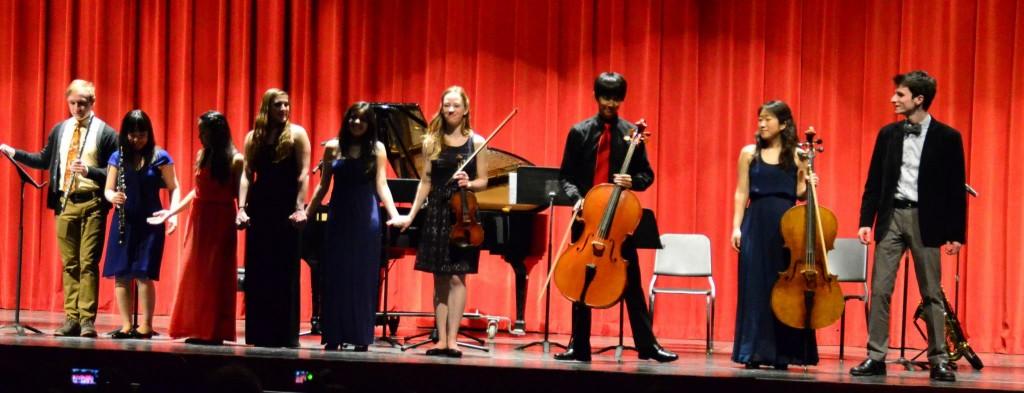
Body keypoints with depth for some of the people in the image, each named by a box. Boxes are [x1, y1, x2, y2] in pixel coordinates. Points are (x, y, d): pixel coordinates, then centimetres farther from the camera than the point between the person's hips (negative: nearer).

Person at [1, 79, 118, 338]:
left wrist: (89, 171, -21)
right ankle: (71, 318, 11)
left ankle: (87, 320, -3)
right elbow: (44, 161, 20)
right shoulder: (59, 130, 12)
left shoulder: (106, 133, -3)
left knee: (88, 263, -6)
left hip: (92, 204, -5)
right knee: (69, 263, 7)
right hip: (65, 203, 5)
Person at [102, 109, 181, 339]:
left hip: (149, 223, -3)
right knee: (121, 275, 2)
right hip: (123, 223, 3)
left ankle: (146, 326, 0)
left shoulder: (160, 157, -1)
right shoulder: (117, 158, 7)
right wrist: (112, 197, -13)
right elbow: (108, 189, 10)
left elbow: (173, 188, 1)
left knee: (144, 275, -8)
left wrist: (173, 213, -13)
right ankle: (126, 325, 11)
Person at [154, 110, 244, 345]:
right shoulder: (201, 156, 9)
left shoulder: (235, 159, -8)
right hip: (198, 219, 6)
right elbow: (198, 191, 14)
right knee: (195, 274, 5)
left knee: (216, 275, -3)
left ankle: (215, 332, 3)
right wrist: (170, 212, 15)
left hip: (220, 221, -6)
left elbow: (239, 194, -9)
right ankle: (198, 330, 10)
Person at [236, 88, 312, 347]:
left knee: (285, 273, -1)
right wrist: (242, 208, -3)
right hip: (259, 209, 3)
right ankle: (259, 333, 11)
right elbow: (247, 175, 7)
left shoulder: (297, 134, 1)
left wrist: (300, 208, -14)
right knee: (257, 273, 4)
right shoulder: (254, 137, 10)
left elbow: (303, 173, -5)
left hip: (285, 210, -3)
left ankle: (285, 334, 5)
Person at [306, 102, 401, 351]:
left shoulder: (376, 149, 2)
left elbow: (381, 185, -3)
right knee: (336, 276, 3)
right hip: (339, 218, 2)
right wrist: (307, 213, 8)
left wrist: (394, 214, -14)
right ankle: (334, 335, 9)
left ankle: (361, 337, 6)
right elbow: (323, 185, 10)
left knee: (363, 277, 1)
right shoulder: (333, 148, 6)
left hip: (366, 219, -2)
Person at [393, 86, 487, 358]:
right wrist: (410, 216, 3)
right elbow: (426, 182, 8)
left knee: (457, 277, -6)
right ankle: (441, 339, 6)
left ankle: (452, 339, -4)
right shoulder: (432, 142, 6)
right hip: (436, 213, 2)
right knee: (440, 280, 4)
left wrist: (469, 183, -18)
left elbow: (483, 182, 4)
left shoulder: (476, 142, 2)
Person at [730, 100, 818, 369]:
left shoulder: (797, 155, 5)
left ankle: (783, 353, 7)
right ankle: (754, 351, 5)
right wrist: (736, 227, -3)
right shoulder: (750, 153, 6)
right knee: (754, 286, -1)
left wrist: (806, 183, -13)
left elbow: (799, 194, 7)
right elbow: (741, 193, 5)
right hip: (756, 225, 0)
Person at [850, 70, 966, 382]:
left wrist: (956, 232, -5)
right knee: (880, 290, -1)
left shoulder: (947, 137, -2)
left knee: (931, 294, 3)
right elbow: (873, 181, 9)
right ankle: (876, 357, 4)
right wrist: (866, 220, 1)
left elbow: (956, 188, -2)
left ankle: (939, 360, 10)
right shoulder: (888, 134, 7)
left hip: (925, 220, -3)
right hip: (891, 216, 3)